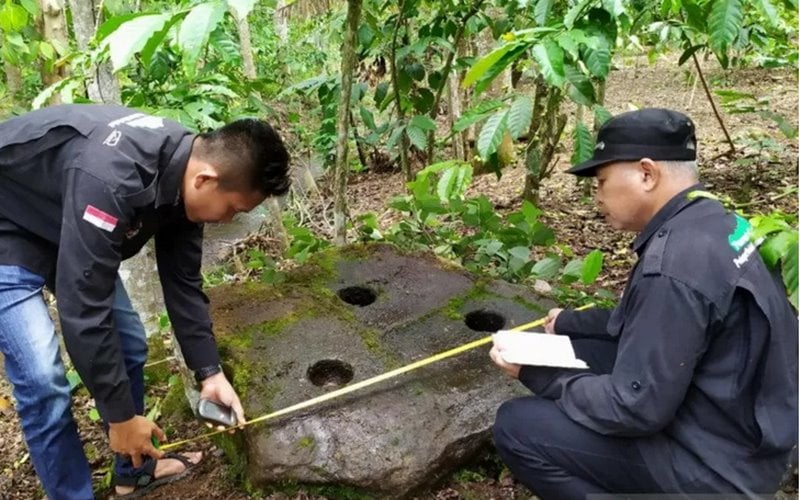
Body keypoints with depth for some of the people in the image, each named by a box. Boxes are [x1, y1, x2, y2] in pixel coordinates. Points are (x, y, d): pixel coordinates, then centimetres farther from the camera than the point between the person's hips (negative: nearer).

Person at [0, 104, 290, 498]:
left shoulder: (182, 173, -13)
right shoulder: (111, 180, -41)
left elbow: (182, 282, -4)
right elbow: (83, 309, -37)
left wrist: (210, 373, -5)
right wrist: (121, 416, -27)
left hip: (66, 226, 8)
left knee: (128, 342, 8)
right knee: (44, 383, -14)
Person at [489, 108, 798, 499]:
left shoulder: (674, 266, -30)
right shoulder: (706, 222, 1)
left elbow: (636, 408, -25)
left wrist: (537, 375, -13)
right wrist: (569, 322, 14)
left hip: (716, 461, -9)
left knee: (517, 428, -12)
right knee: (572, 350, 13)